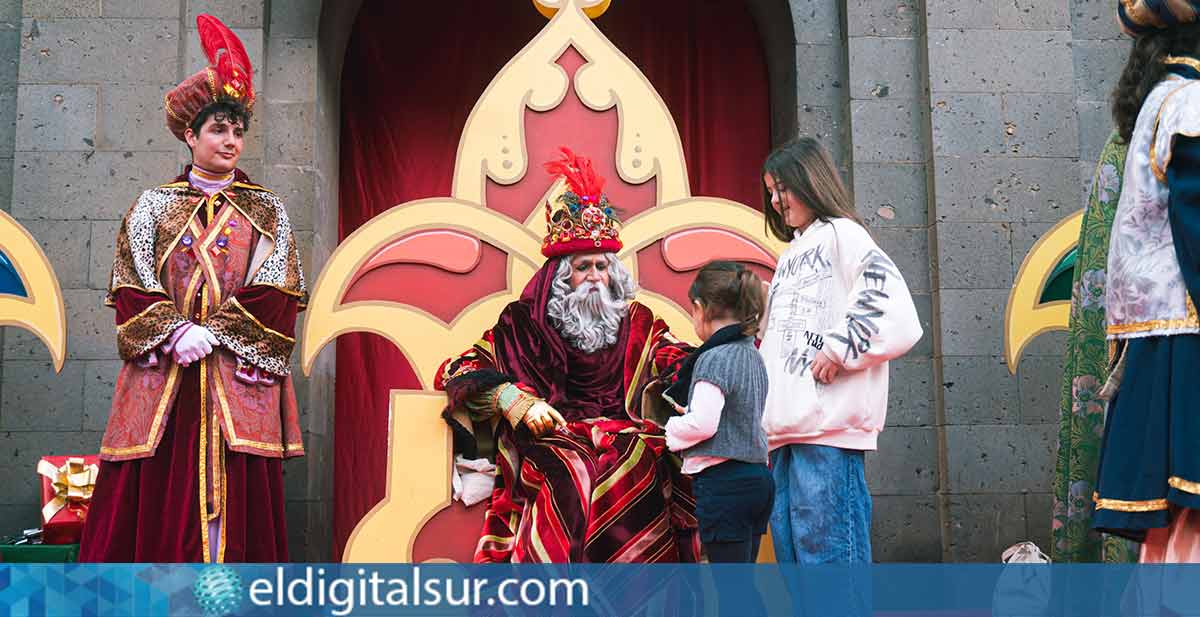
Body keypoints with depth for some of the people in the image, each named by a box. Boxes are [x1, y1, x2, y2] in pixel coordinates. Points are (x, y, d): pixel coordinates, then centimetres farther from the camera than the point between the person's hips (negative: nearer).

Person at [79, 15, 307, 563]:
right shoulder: (153, 205, 10)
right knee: (158, 495, -3)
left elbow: (278, 295, -1)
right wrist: (176, 332, -14)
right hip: (165, 378, 0)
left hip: (240, 382, 0)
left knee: (238, 493, -3)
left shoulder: (267, 210, 9)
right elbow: (131, 288, 2)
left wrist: (215, 333, -12)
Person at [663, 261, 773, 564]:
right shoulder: (753, 356, 12)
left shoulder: (714, 359, -15)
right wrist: (689, 410, 19)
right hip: (757, 477, 9)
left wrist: (672, 427, -4)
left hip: (722, 480, -9)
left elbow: (703, 423, -22)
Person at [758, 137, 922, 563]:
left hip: (828, 429, -9)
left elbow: (897, 319, -14)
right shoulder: (790, 256, 26)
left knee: (828, 551, -10)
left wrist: (837, 351, -13)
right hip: (783, 430, 9)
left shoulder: (842, 234, 1)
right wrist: (763, 414, 17)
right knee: (790, 549, 8)